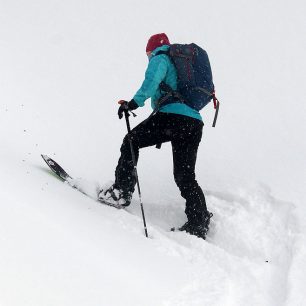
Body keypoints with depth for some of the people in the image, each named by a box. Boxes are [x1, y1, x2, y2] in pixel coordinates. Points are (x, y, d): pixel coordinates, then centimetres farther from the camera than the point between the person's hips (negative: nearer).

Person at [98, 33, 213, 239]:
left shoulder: (160, 58, 11)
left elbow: (153, 79, -12)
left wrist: (136, 101, -18)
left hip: (172, 114, -7)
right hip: (195, 121, 7)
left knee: (132, 141, 11)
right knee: (185, 176, 9)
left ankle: (122, 191, 2)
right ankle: (199, 223, -1)